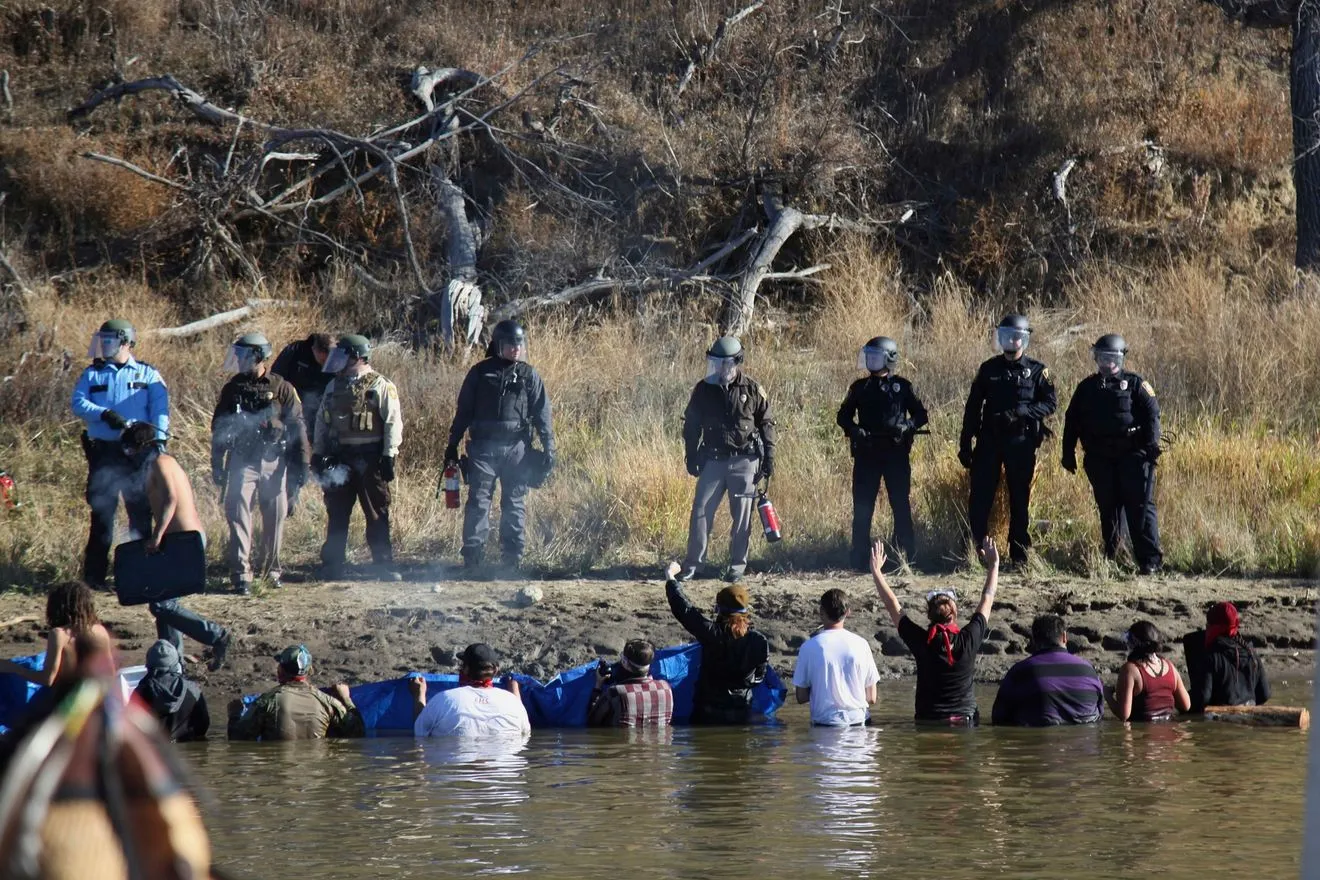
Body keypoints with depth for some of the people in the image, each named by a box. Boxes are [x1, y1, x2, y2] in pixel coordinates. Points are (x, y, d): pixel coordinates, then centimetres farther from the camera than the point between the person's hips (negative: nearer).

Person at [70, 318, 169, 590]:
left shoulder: (148, 374, 9)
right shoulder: (92, 374, 12)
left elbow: (160, 409, 0)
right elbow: (78, 403, -1)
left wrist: (159, 439, -15)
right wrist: (104, 414, -18)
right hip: (103, 452, 1)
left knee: (141, 513, 1)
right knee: (102, 514, -1)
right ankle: (94, 575, 2)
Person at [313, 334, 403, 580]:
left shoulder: (381, 387, -4)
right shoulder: (334, 386, 14)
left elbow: (393, 422, -7)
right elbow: (322, 422, 19)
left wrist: (389, 456, -13)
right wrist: (318, 454, 12)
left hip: (370, 459, -5)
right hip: (338, 458, 5)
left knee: (377, 515, -1)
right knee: (336, 514, 7)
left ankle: (384, 565, 3)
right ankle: (332, 566, 13)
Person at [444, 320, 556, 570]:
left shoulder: (529, 375, 9)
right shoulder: (480, 373, 7)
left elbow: (542, 414, 9)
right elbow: (463, 411, 11)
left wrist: (548, 447, 2)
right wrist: (452, 445, 9)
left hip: (517, 448, 1)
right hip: (483, 448, -1)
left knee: (515, 503, 3)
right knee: (478, 501, -7)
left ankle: (513, 557, 7)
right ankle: (472, 556, -8)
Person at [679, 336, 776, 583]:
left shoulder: (752, 390, -1)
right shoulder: (704, 389, 3)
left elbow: (766, 424, 5)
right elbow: (691, 425, 11)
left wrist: (769, 458, 2)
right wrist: (691, 457, 6)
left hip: (744, 462, -2)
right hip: (713, 460, 2)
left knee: (742, 515, 2)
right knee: (701, 510, -3)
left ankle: (738, 564, 11)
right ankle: (693, 563, 3)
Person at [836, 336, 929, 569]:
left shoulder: (902, 387, 4)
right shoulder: (860, 388, 9)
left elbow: (921, 415, 7)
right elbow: (843, 416, 11)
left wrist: (908, 426, -14)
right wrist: (854, 430, -10)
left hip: (896, 453, -2)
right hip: (866, 453, 2)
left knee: (901, 506, -1)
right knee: (862, 508, 1)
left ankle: (906, 557, 4)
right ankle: (860, 560, 6)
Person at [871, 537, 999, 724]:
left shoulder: (922, 642, -6)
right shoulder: (968, 640, -3)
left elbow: (892, 605, 5)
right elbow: (987, 600, 12)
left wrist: (876, 570, 16)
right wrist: (994, 565, 24)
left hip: (927, 722, -1)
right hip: (965, 721, 1)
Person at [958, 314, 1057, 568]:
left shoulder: (1036, 371, 3)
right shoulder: (989, 369, 8)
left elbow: (1050, 402, -3)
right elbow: (973, 408, 9)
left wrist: (1020, 412, -18)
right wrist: (965, 444, 4)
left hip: (1021, 442, -2)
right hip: (989, 440, 2)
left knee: (1020, 500, 4)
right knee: (980, 499, -3)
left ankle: (1019, 554, 11)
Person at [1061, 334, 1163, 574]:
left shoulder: (1134, 384, 4)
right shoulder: (1086, 387, 14)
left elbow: (1152, 414, -3)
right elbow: (1072, 421, 18)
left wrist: (1152, 445, -15)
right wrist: (1068, 453, 12)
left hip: (1132, 455, -4)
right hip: (1100, 459, 4)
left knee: (1140, 506, -9)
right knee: (1108, 507, 8)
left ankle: (1150, 560, -10)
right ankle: (1110, 557, 19)